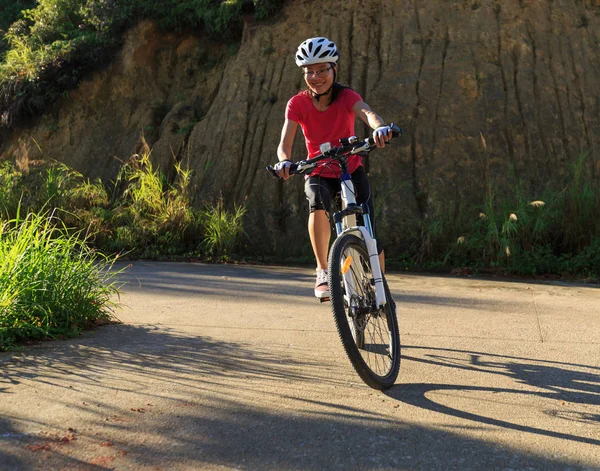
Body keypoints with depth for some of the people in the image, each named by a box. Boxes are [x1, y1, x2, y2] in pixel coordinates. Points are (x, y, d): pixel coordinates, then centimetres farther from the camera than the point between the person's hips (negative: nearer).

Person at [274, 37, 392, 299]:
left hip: (351, 171, 0)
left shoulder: (346, 97, -16)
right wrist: (284, 161, -48)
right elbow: (285, 143, -24)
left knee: (368, 228, -12)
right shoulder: (298, 104, -13)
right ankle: (323, 272, -22)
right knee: (318, 201, -35)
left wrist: (379, 126, -63)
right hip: (319, 173, 0)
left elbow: (367, 112, -38)